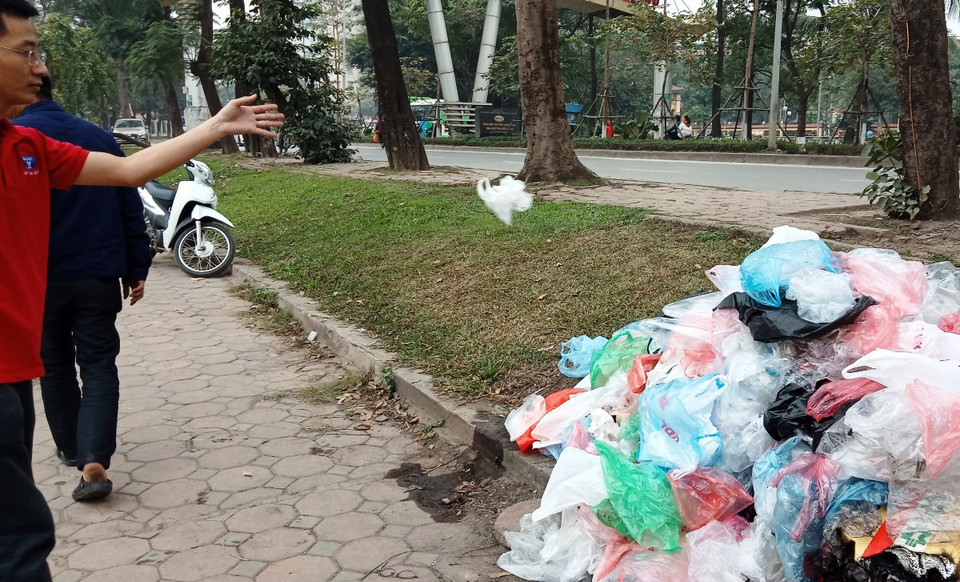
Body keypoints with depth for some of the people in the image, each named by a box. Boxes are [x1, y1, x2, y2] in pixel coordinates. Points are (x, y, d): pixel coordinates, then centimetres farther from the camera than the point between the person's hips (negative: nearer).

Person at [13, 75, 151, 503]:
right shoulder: (98, 136, 6)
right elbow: (131, 208, 6)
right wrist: (136, 270, 11)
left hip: (40, 279, -2)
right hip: (98, 276, 2)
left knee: (54, 364, 17)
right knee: (99, 366, 4)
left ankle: (72, 448, 29)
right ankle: (94, 461, -9)